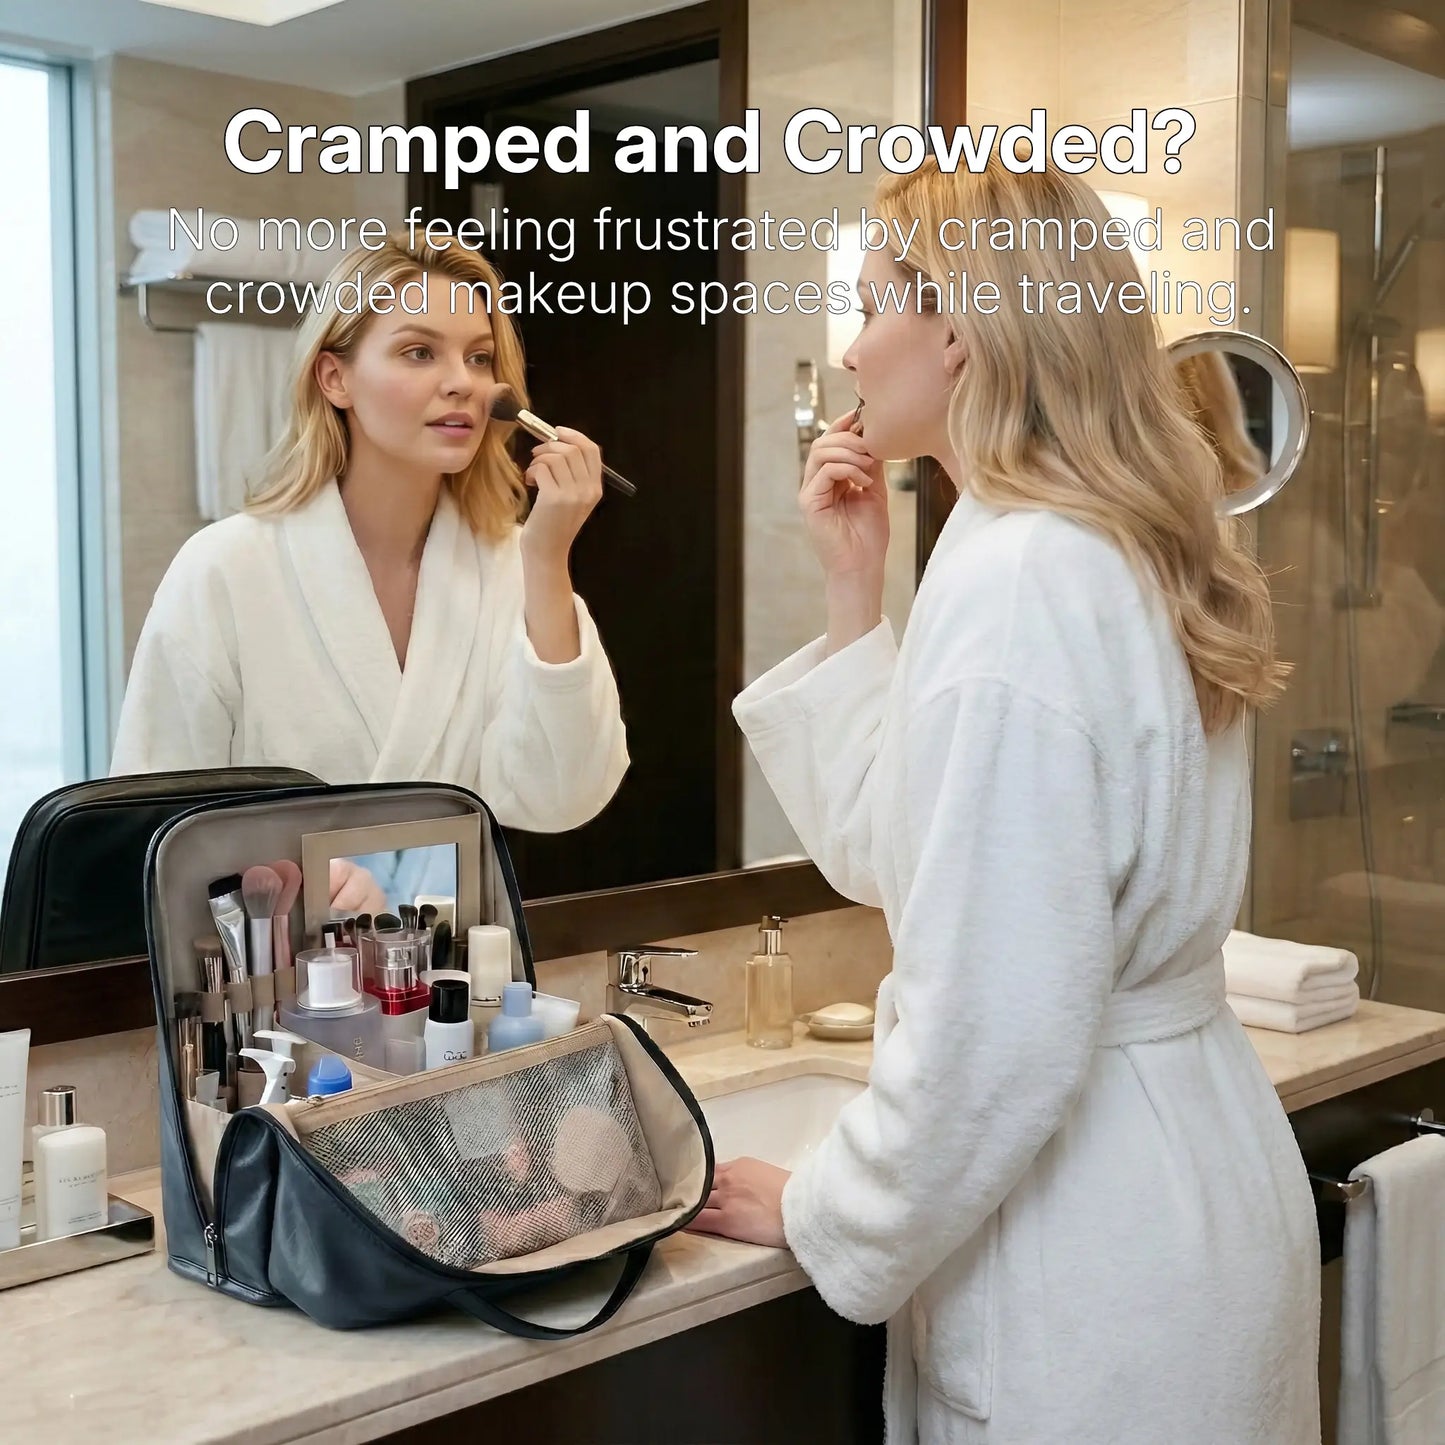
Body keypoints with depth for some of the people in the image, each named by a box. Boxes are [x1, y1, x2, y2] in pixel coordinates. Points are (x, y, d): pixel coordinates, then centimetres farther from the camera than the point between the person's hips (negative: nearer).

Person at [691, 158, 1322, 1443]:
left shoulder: (1016, 580, -22)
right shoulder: (1126, 553, 8)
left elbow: (992, 1029, -24)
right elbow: (891, 855, 10)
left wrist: (826, 1215, -9)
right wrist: (857, 592, 5)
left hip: (1092, 1240, -9)